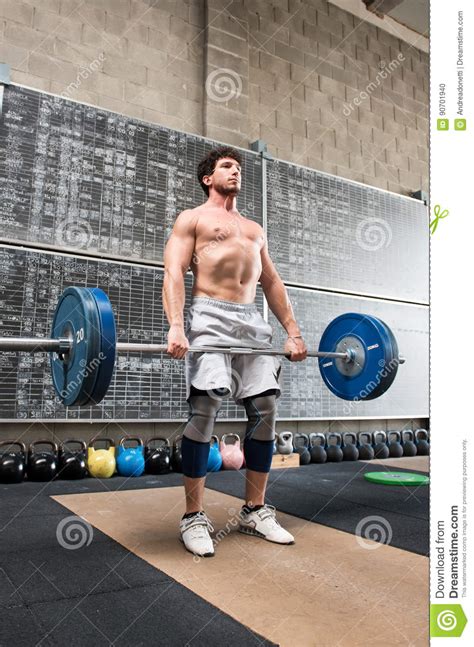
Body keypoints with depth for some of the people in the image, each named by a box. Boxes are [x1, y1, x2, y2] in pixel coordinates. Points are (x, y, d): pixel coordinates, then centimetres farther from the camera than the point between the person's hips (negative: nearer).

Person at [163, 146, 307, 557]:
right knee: (204, 409, -14)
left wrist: (294, 332, 12)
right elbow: (174, 273, -4)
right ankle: (194, 517, -1)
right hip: (210, 318, -5)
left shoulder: (255, 229, 27)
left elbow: (273, 282, 22)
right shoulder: (192, 219, 11)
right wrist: (176, 327, -20)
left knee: (265, 409, -1)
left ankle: (255, 511, 12)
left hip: (253, 322, 6)